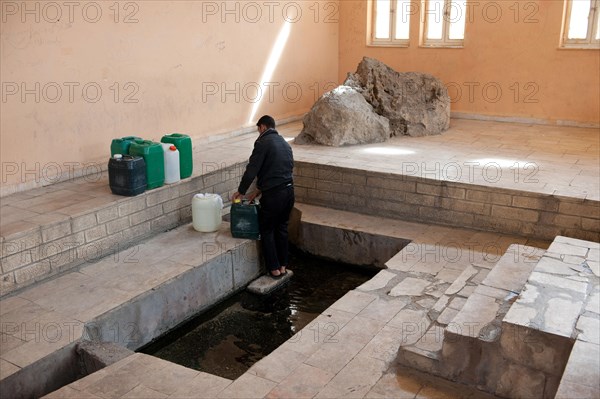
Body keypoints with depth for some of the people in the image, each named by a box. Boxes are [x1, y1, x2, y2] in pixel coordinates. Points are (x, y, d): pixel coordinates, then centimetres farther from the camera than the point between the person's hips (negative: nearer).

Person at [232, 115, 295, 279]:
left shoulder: (263, 142, -9)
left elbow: (252, 170, -12)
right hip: (289, 191, 7)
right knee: (282, 228, 19)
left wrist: (240, 191, 3)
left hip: (273, 195, -7)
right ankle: (283, 265, 25)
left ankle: (274, 268, 12)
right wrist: (258, 191, 22)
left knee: (267, 231, 9)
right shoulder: (285, 143, 17)